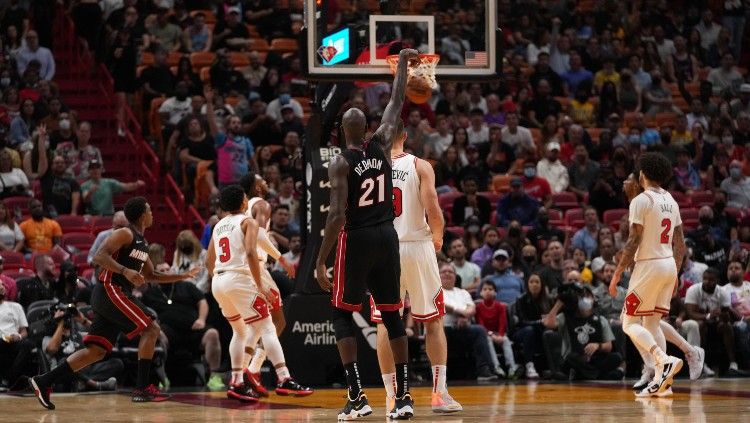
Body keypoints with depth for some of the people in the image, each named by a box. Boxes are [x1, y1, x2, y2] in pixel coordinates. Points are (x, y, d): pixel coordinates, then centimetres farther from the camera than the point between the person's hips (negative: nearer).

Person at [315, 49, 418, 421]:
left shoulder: (341, 163, -10)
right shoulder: (381, 146, 2)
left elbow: (337, 215, -17)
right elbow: (396, 104, 17)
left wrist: (321, 260, -14)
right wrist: (402, 63, 30)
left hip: (356, 240, -5)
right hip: (386, 237, 5)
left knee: (343, 316, 5)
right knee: (392, 316, 9)